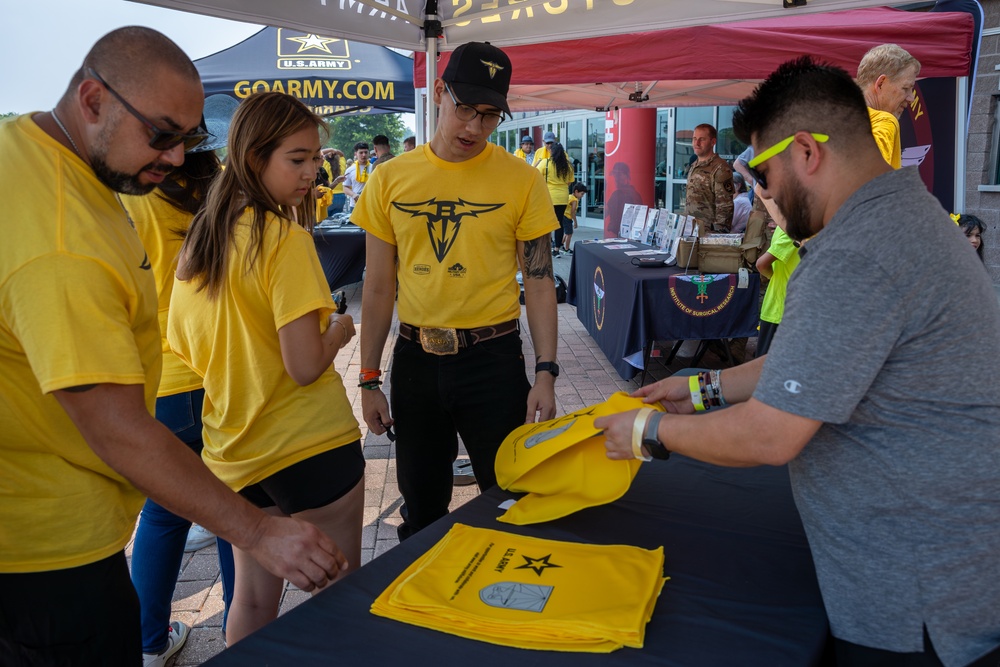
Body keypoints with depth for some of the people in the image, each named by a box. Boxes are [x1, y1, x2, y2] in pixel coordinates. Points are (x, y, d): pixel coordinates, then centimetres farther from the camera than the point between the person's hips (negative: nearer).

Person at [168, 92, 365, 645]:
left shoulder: (197, 238, 4)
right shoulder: (286, 236, -17)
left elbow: (185, 349, 11)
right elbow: (306, 366, -21)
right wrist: (339, 330, -2)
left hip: (233, 450, 7)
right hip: (308, 443, -7)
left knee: (253, 596, 20)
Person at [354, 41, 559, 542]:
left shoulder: (522, 180, -4)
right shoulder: (390, 180, 1)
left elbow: (539, 281, -2)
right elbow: (378, 288, 4)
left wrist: (545, 373, -10)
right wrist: (369, 379, 4)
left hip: (492, 358, -2)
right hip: (414, 359, 2)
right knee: (421, 509, 16)